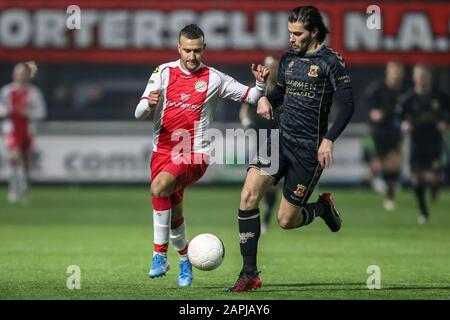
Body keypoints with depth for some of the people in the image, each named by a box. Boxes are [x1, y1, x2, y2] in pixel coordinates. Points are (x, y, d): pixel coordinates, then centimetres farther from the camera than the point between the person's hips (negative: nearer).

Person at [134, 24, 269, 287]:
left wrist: (261, 83, -15)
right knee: (173, 213, 6)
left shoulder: (214, 79, 2)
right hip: (162, 150, 4)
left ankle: (160, 254, -23)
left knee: (159, 186, -30)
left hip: (194, 154, -4)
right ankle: (185, 260, 33)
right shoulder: (164, 72, 5)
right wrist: (148, 104, -23)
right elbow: (139, 114, 1)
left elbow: (250, 97, 7)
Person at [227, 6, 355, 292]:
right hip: (282, 139, 6)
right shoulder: (289, 59, 10)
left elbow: (348, 105, -14)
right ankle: (250, 273, -9)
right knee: (248, 195, -15)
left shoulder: (331, 61, -10)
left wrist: (329, 139, -23)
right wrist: (266, 99, 1)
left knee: (286, 220, -2)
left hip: (309, 149, -6)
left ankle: (323, 207, 32)